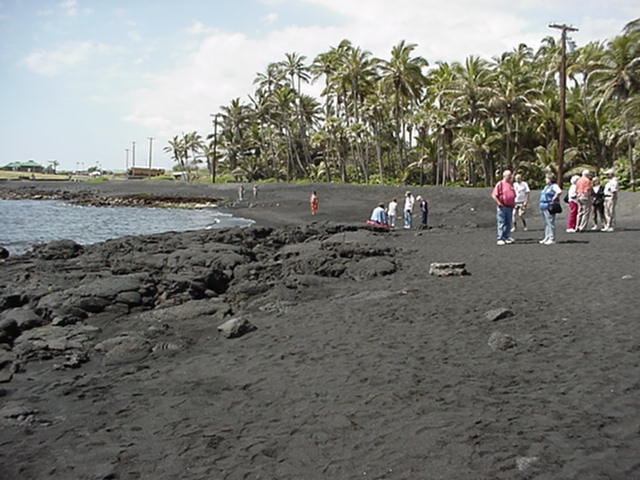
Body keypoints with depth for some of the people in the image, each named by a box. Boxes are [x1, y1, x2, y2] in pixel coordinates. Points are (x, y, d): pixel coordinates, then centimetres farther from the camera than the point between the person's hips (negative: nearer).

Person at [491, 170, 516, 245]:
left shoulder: (511, 184, 14)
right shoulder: (500, 184, -7)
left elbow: (513, 194, 27)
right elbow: (494, 195, -11)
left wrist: (513, 202, 13)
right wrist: (499, 203, -16)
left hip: (510, 207, 7)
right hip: (502, 207, -7)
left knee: (508, 223, 10)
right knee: (501, 223, -5)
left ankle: (507, 237, 17)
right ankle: (500, 239, -3)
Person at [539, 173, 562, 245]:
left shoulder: (554, 186, -9)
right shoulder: (546, 186, 21)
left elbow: (559, 191, -27)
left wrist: (554, 198, -20)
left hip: (549, 207, -10)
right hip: (543, 207, 10)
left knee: (550, 223, -10)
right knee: (546, 223, 11)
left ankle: (552, 239, -10)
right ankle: (547, 238, 16)